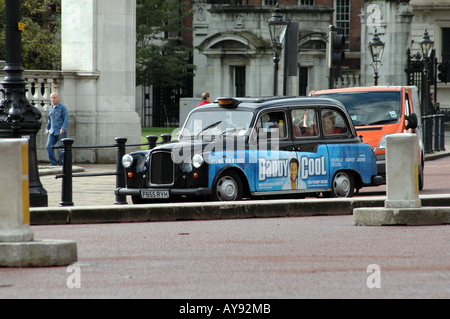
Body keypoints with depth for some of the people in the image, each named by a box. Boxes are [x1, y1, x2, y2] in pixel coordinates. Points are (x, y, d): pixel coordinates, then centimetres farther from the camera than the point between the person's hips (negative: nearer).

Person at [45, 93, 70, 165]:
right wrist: (47, 128, 18)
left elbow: (66, 120, -11)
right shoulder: (51, 108, 13)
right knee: (49, 147, -6)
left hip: (61, 132, -6)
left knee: (62, 148, -4)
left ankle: (62, 164, 3)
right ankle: (53, 163, 1)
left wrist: (63, 129, -23)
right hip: (53, 132, 6)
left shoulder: (62, 107, -7)